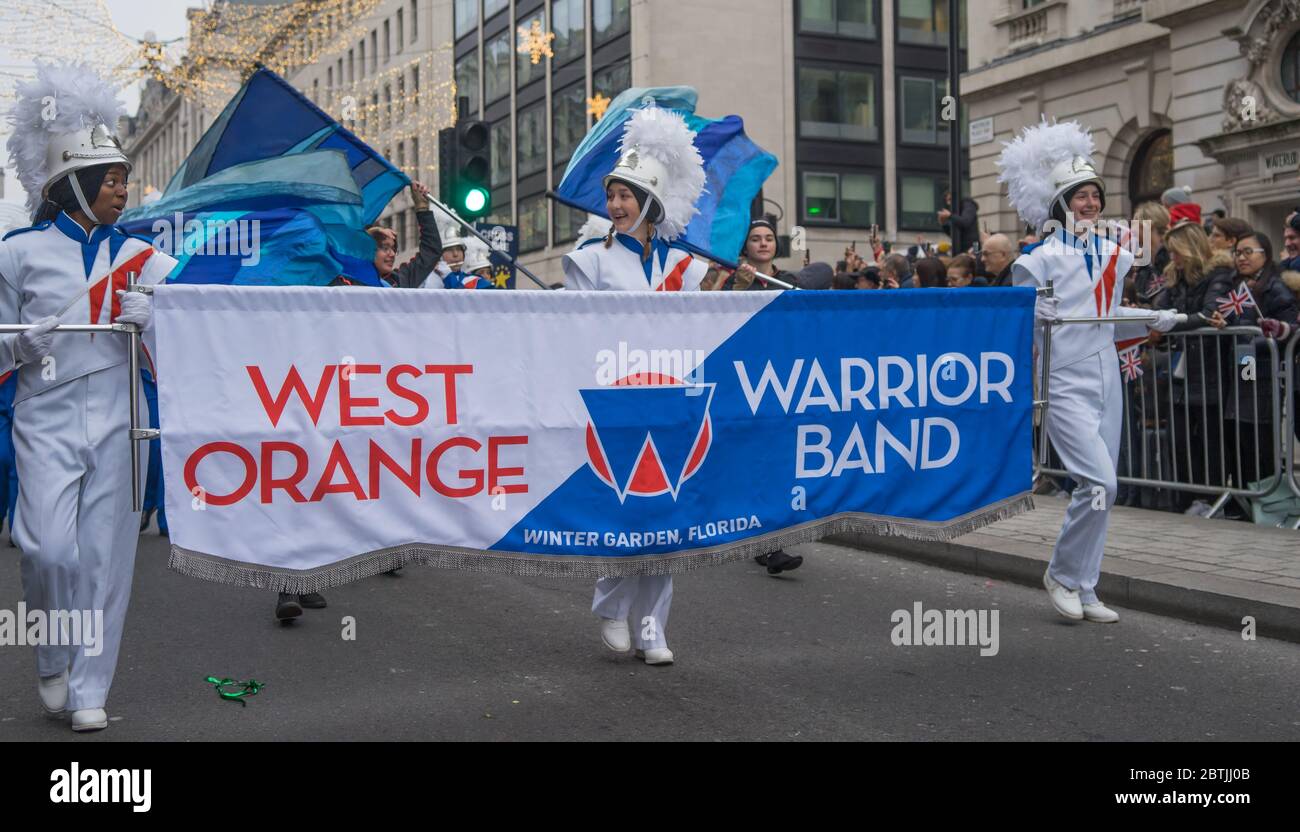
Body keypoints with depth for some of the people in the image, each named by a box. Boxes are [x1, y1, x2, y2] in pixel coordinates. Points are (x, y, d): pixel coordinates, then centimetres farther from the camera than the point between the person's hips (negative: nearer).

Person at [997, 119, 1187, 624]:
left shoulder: (1114, 256, 10)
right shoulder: (1041, 259, -9)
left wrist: (1157, 319, 14)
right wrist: (1035, 316, -20)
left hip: (1107, 379, 7)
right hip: (1065, 384, -7)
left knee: (1099, 489, 8)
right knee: (1099, 483, -17)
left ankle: (1084, 592, 17)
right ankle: (1062, 575, 4)